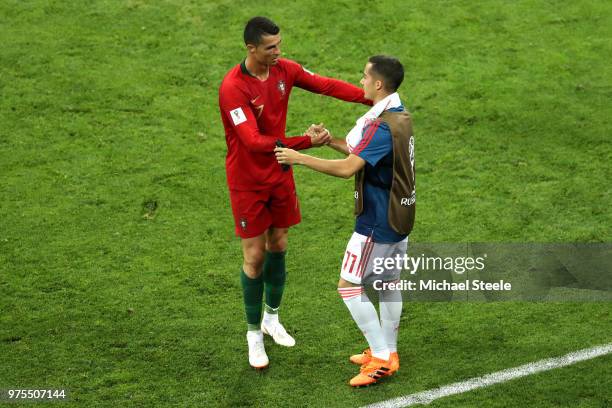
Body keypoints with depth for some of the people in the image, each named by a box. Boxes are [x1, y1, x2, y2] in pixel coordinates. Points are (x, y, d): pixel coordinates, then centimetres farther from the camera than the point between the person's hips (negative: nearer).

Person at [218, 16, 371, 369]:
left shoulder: (284, 69, -7)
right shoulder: (233, 87, -27)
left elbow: (326, 85, -1)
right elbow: (254, 141, -34)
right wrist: (306, 142, -39)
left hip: (280, 175, 6)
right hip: (248, 182, -6)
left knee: (279, 246, 15)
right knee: (255, 256, 1)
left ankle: (272, 318, 35)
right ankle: (254, 334, 17)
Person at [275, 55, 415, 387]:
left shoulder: (381, 126, -24)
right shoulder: (400, 117, 7)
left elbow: (347, 168, -31)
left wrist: (300, 158, -27)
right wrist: (331, 140, 7)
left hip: (377, 222, -10)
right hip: (399, 219, 10)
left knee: (349, 285, -1)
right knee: (387, 283, 18)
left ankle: (380, 357, 0)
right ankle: (388, 353, 27)